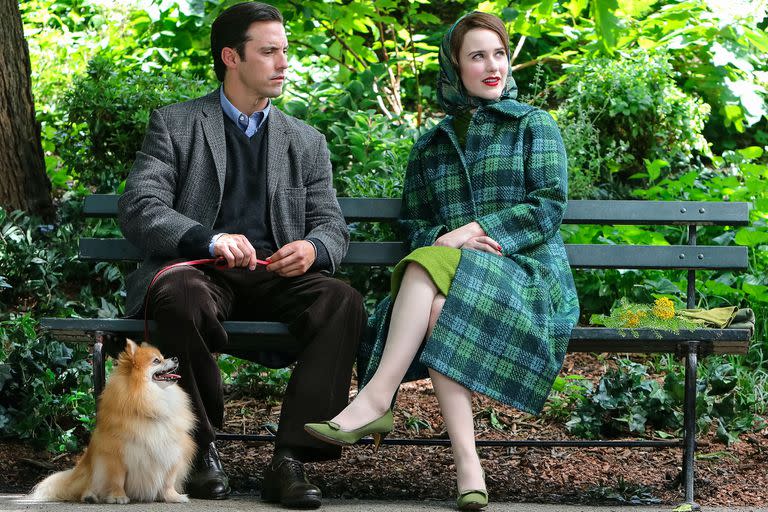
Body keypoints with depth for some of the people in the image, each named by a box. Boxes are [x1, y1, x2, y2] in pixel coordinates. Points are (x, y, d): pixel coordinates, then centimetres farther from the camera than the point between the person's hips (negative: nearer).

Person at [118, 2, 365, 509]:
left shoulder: (306, 142, 21)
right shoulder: (174, 124, 10)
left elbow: (333, 226, 14)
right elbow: (139, 208, -4)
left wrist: (312, 248, -14)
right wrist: (208, 240, -23)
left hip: (276, 277, 3)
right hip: (198, 270, -3)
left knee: (344, 301, -29)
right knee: (182, 295, -39)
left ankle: (291, 458, -29)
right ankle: (201, 448, -20)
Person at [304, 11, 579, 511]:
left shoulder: (534, 125, 11)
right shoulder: (430, 146, 22)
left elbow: (549, 207, -1)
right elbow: (414, 223, 16)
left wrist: (477, 231, -14)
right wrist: (443, 238, -9)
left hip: (529, 273, -3)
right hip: (449, 280, 3)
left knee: (428, 266, -34)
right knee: (435, 308, -36)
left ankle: (375, 399, -42)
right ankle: (467, 463, -43)